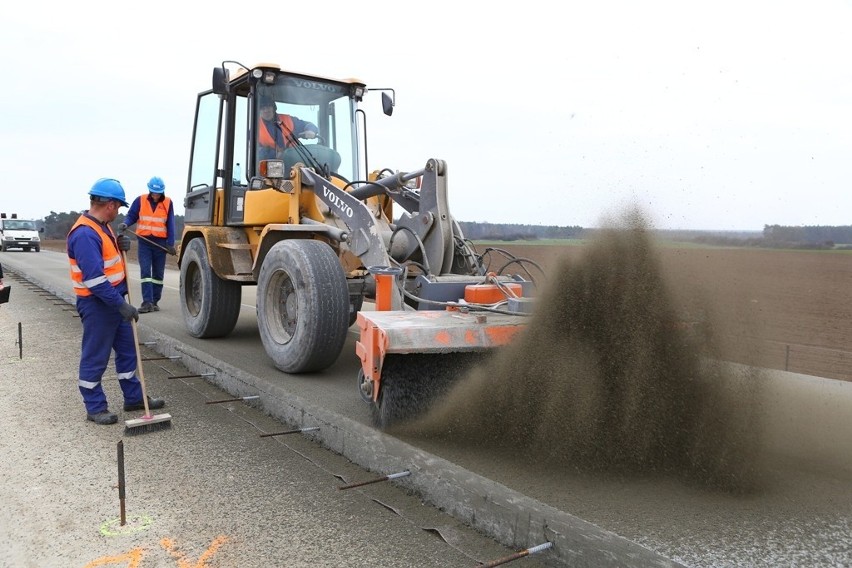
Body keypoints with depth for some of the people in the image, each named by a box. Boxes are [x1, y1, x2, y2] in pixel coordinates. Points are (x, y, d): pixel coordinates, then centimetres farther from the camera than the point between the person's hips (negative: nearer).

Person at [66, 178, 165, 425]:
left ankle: (134, 397, 27)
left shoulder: (102, 227, 8)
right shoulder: (84, 234, -23)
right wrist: (121, 304, -25)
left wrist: (121, 245, 1)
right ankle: (95, 407, 14)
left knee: (127, 349, 16)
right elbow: (94, 278, -28)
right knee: (95, 357, 3)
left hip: (114, 300, 10)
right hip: (97, 304, -10)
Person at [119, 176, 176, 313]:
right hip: (144, 241, 0)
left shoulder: (168, 203, 0)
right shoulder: (140, 200, 0)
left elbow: (170, 224, 0)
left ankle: (154, 302, 14)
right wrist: (125, 224, -16)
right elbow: (131, 216, 6)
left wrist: (170, 244, -4)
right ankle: (147, 302, -9)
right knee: (145, 271, -8)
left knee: (158, 273, 6)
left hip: (160, 242, 1)